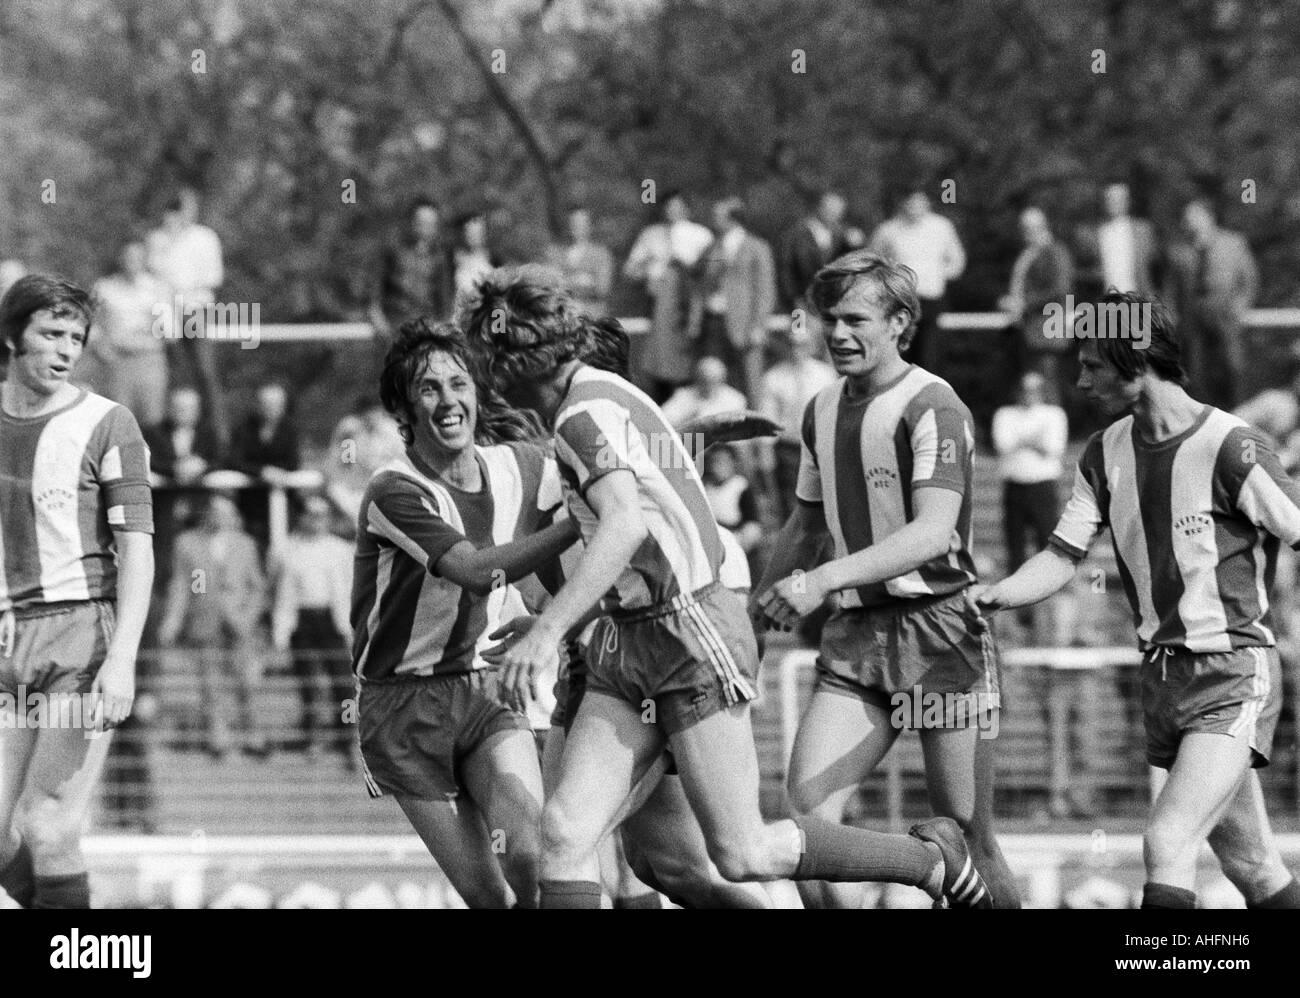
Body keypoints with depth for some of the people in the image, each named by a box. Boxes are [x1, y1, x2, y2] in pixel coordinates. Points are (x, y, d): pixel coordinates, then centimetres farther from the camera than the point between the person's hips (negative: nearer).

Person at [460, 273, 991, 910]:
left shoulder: (586, 415, -18)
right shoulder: (602, 394, 13)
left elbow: (627, 523, -35)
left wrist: (547, 630, -41)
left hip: (692, 638, -10)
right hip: (625, 644, 10)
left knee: (742, 855, -4)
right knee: (563, 832, -4)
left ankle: (933, 859, 15)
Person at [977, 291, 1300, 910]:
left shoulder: (1230, 448, -15)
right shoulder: (1106, 453, 6)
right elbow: (1064, 556, 4)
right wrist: (984, 598, -11)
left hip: (1234, 675, -6)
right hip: (1163, 675, 6)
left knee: (1166, 844, -21)